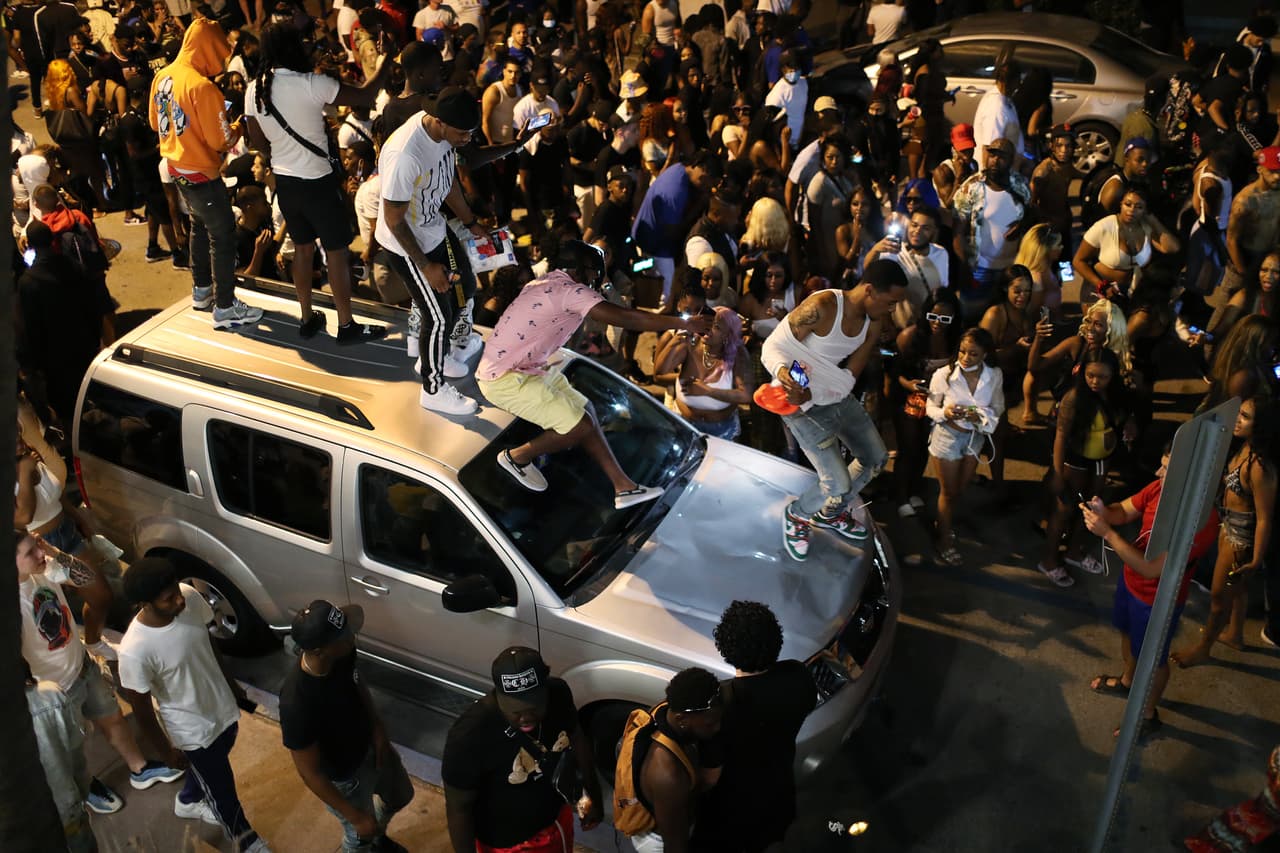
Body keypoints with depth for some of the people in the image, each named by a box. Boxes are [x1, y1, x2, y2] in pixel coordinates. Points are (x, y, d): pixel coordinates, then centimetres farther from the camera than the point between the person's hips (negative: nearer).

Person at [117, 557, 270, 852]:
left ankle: (188, 801, 65)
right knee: (223, 792, 18)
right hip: (194, 730, -5)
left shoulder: (190, 598, -21)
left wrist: (232, 684, 12)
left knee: (208, 769, 33)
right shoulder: (135, 650, -36)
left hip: (223, 707, 5)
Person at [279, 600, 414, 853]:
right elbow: (309, 772, -29)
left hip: (370, 746, 6)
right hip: (344, 777, -6)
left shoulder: (341, 654, -24)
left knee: (400, 796, 31)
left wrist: (378, 732, -8)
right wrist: (357, 817, -21)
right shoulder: (296, 704, -43)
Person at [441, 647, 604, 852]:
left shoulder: (558, 693, -20)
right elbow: (458, 808, -22)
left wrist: (592, 792, 8)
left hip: (556, 816, 5)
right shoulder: (470, 734, -36)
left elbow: (576, 738, 0)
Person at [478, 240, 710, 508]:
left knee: (584, 409, 9)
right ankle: (517, 457, 8)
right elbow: (626, 318, -23)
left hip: (524, 368, 11)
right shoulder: (568, 290, -19)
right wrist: (685, 324, -17)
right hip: (504, 379, -11)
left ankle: (623, 486, 8)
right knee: (580, 426, -14)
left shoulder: (549, 283, 12)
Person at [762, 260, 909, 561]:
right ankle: (796, 515, 22)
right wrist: (782, 371, -44)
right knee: (838, 484, -11)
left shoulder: (873, 322, -4)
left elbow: (849, 376, -8)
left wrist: (812, 393, -26)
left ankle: (830, 513, 43)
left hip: (838, 397, 8)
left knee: (876, 459, 20)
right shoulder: (822, 307, -27)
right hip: (803, 404, -8)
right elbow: (772, 346, -21)